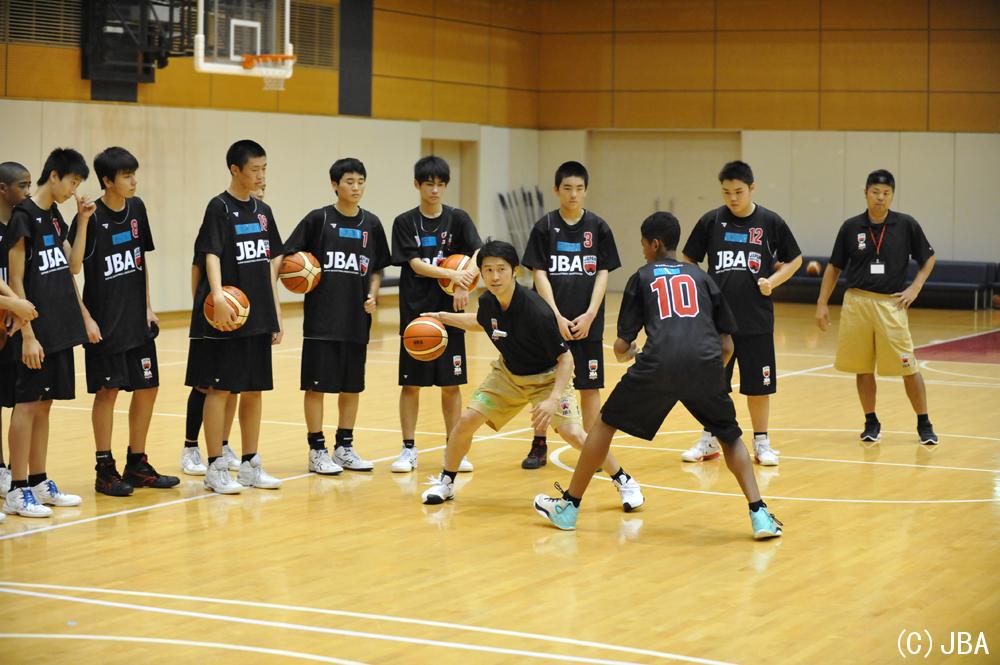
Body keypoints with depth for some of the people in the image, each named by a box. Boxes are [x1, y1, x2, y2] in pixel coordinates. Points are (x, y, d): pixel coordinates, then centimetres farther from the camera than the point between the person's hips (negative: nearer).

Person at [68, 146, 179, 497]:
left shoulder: (136, 208, 5)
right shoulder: (92, 217, -14)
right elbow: (73, 267, -22)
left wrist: (148, 307, 11)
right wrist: (84, 221, -30)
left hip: (137, 320, 6)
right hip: (105, 322, -6)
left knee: (147, 388, 9)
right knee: (108, 390, -1)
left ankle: (137, 464, 21)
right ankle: (105, 470, 9)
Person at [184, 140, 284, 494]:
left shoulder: (263, 211, 12)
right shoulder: (219, 207, -7)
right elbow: (211, 255, -19)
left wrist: (276, 312, 14)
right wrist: (218, 296, -35)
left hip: (258, 317, 7)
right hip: (227, 316, -7)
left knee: (254, 390, 10)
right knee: (220, 388, -2)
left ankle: (250, 465, 19)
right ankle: (215, 468, 3)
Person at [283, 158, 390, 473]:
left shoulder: (371, 224, 7)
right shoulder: (318, 219, -4)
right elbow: (287, 256, -2)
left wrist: (372, 295, -2)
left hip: (357, 318, 4)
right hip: (322, 315, -4)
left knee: (352, 385, 10)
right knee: (317, 384, 0)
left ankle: (344, 448, 21)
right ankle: (317, 450, 8)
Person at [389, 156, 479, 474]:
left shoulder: (458, 219, 3)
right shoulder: (405, 222, 0)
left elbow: (479, 255, -8)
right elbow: (415, 265, -9)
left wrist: (464, 283, -26)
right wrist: (453, 274, -22)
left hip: (449, 312, 1)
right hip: (415, 313, -1)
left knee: (451, 383, 5)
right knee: (411, 383, 3)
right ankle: (408, 450, 11)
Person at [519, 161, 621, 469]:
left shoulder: (598, 227, 2)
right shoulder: (545, 227, -1)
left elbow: (603, 273, 1)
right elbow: (539, 274, -4)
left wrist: (589, 315, -10)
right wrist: (556, 317, -12)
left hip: (588, 322, 1)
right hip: (550, 319, -1)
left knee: (590, 385, 3)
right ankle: (539, 446, 17)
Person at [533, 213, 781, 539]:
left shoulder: (642, 277, 19)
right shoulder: (700, 277, 24)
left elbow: (621, 347, 16)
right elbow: (727, 346, 19)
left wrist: (626, 354, 39)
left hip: (658, 365, -2)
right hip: (705, 365, 2)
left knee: (607, 423, 20)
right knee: (730, 436, 23)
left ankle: (569, 506, 24)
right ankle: (760, 516, 7)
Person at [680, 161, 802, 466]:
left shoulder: (770, 222, -2)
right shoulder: (711, 221, 0)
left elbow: (794, 260, 9)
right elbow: (689, 261, 9)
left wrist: (772, 281, -6)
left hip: (757, 320, -1)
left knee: (758, 385, 6)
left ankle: (761, 442, 19)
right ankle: (709, 441, 22)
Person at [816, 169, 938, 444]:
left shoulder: (906, 225, 0)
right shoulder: (851, 227, 3)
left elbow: (928, 258, 11)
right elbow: (834, 267, 10)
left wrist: (915, 288, -1)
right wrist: (822, 303, 6)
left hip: (892, 304, -2)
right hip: (856, 303, 2)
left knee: (907, 367, -4)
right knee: (863, 368, 6)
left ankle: (924, 425, 8)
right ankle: (871, 423, 19)